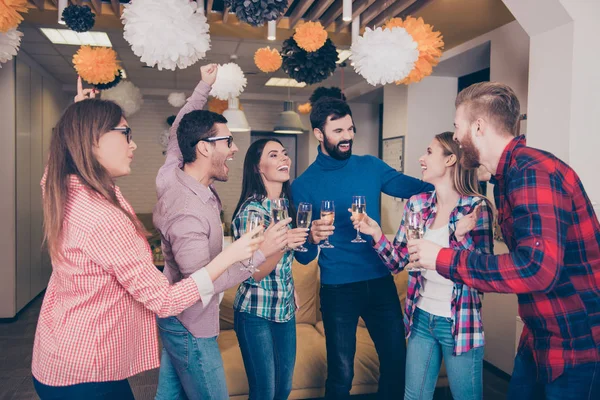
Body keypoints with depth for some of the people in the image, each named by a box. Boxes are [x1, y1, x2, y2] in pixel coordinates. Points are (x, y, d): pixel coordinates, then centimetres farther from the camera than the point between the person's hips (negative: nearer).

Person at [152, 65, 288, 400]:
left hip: (173, 318, 9)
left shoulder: (172, 175, -5)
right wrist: (260, 253, -28)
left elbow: (178, 132, 13)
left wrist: (204, 87, 16)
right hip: (191, 327, -9)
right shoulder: (187, 212, -31)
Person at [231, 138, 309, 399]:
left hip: (286, 309, 7)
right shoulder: (251, 210, -19)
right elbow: (252, 274, -22)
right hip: (256, 313, -6)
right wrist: (281, 245, -36)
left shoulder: (287, 204, 2)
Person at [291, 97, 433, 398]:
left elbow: (416, 187, -5)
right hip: (338, 289, -3)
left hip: (380, 281, 3)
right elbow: (303, 257, -5)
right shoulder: (303, 185, -5)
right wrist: (311, 238, -27)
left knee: (396, 361, 12)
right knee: (341, 375, 7)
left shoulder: (371, 167, 4)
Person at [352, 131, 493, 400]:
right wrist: (376, 234, -14)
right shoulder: (416, 204, 0)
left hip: (459, 324, -4)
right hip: (420, 318, 4)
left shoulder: (477, 207, -12)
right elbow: (397, 263, 2)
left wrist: (462, 235, -28)